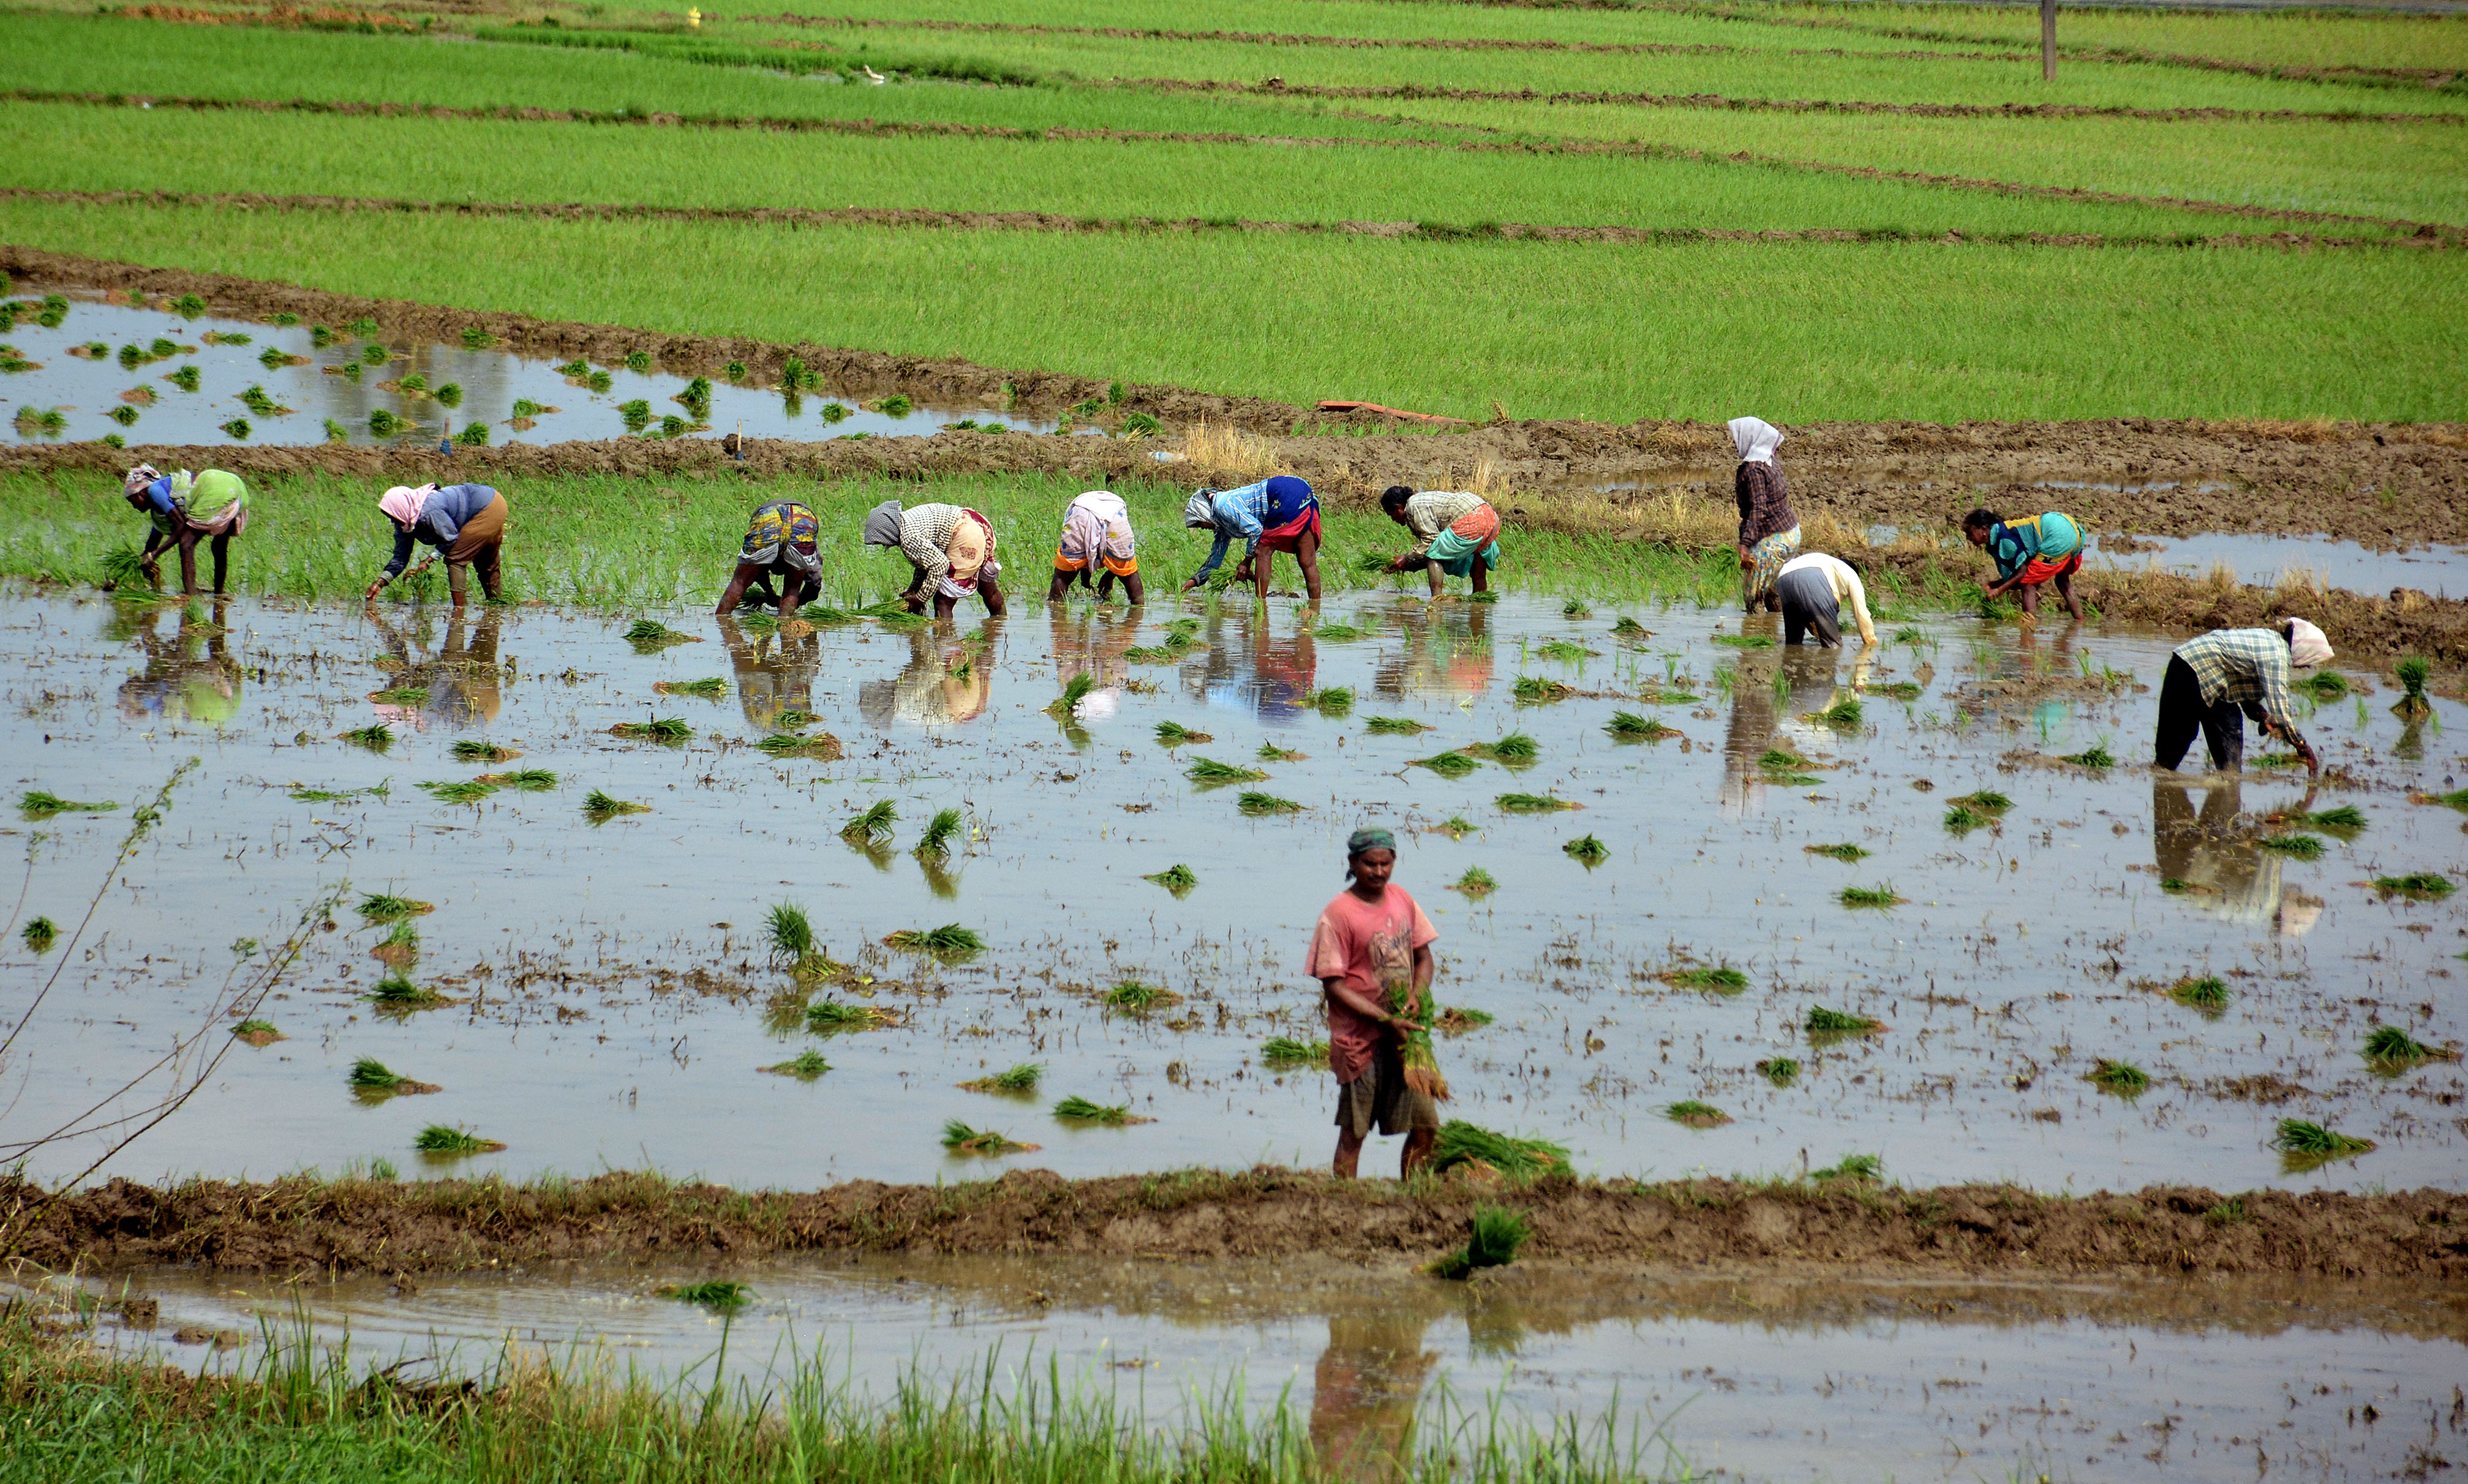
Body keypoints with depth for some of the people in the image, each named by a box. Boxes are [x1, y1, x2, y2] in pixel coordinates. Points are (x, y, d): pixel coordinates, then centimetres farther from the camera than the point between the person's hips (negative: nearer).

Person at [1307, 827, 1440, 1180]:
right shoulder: (1337, 915, -11)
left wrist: (1416, 996, -6)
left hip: (1404, 1031, 5)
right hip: (1361, 1038, -5)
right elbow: (1333, 985, -13)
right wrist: (1387, 1021, -18)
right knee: (1353, 1134, 1)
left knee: (1426, 1125, 4)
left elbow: (1423, 957, 16)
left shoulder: (1401, 900, 7)